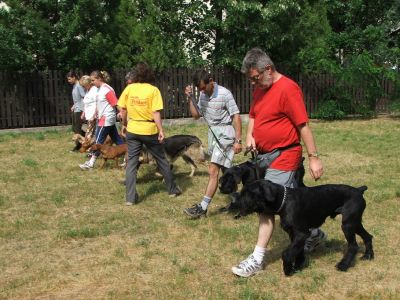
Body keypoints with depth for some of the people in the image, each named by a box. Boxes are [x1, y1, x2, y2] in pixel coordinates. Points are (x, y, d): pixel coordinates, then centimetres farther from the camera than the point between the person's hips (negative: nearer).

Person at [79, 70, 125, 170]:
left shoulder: (107, 90, -18)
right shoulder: (99, 89, 10)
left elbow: (116, 104, -18)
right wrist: (94, 115, 17)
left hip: (106, 120, -10)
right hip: (103, 119, 10)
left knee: (98, 141, -2)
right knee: (116, 139, 12)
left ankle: (91, 163, 6)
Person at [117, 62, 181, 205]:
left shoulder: (129, 88, -1)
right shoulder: (153, 90, -10)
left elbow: (123, 109, 3)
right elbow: (156, 113, -14)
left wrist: (124, 125, 17)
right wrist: (161, 130, -9)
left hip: (133, 130, 2)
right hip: (150, 130, -2)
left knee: (131, 163, 8)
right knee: (161, 160, 14)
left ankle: (130, 197, 7)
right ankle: (173, 189, 27)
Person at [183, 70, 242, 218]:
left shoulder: (224, 94, -17)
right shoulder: (203, 94, 4)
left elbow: (236, 116, -14)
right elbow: (196, 115, 11)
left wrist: (238, 140, -17)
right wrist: (191, 98, -3)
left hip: (225, 132, -8)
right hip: (212, 132, 8)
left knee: (213, 170, -12)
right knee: (225, 169, 15)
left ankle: (203, 206, -10)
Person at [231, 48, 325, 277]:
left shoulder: (288, 89, -17)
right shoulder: (260, 89, 9)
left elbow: (303, 125, -17)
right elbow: (253, 116, 22)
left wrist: (314, 158, -16)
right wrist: (249, 135, 2)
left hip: (284, 157, -8)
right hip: (265, 155, 8)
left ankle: (258, 259, 0)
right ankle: (314, 234, 39)